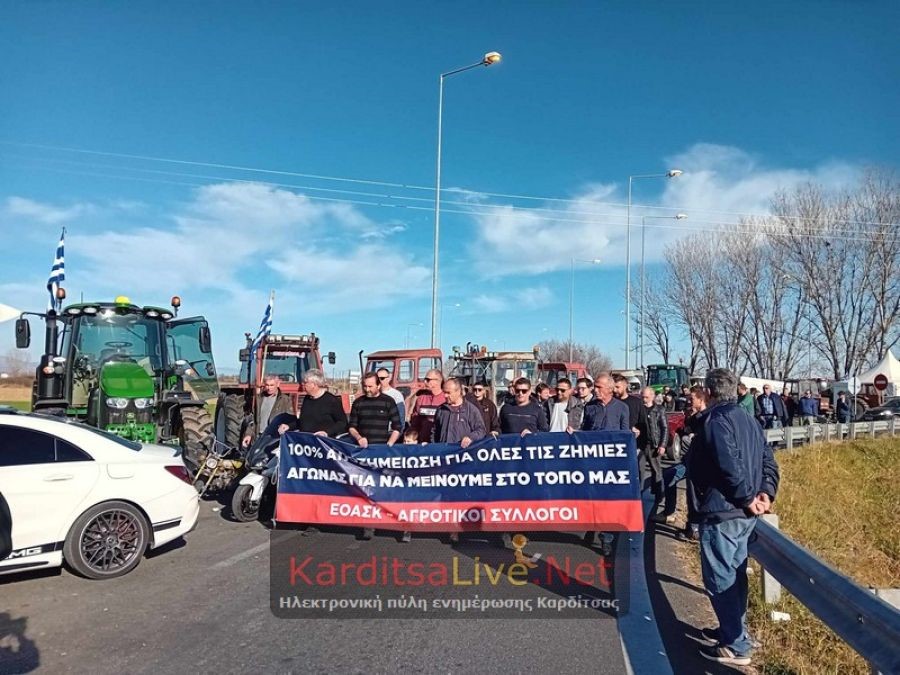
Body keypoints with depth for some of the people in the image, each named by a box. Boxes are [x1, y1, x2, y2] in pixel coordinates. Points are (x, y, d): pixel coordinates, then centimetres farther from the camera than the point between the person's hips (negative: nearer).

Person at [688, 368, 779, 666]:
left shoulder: (715, 421, -16)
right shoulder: (748, 421, 12)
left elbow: (729, 465, -26)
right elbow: (768, 461, 8)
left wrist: (748, 498, -16)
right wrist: (766, 493, -2)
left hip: (721, 513, -9)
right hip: (744, 514, 10)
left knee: (719, 578, 1)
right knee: (734, 574, 21)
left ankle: (735, 646, 9)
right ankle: (734, 630, 34)